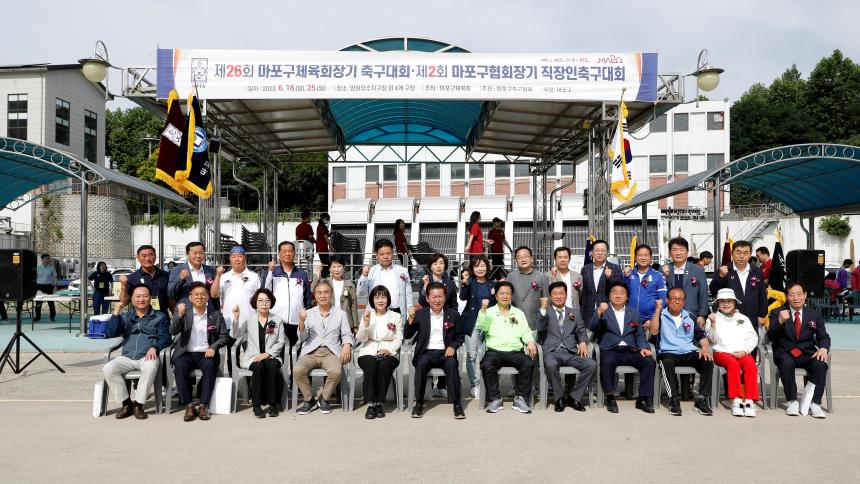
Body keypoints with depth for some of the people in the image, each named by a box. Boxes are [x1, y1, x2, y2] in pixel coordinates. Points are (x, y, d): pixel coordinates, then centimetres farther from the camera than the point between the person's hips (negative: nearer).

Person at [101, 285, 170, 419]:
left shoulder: (159, 317, 18)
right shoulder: (125, 317, 24)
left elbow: (165, 338, 6)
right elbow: (110, 334, 9)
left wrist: (154, 347, -15)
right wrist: (116, 312, 2)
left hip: (147, 357, -3)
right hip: (126, 357, 3)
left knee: (151, 367, -37)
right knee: (107, 369, -26)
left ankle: (138, 404, -24)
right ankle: (126, 403, -13)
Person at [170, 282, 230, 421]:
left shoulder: (216, 315, 11)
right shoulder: (183, 312, 8)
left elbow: (224, 336, 6)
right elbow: (173, 332, -5)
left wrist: (214, 347, -13)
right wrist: (179, 315, -22)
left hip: (206, 354, 0)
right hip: (186, 354, 0)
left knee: (210, 365, -31)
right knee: (179, 366, -31)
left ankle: (203, 406, -25)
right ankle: (189, 406, -23)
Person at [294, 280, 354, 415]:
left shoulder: (340, 314, 15)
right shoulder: (309, 313, 15)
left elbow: (346, 335, 12)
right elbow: (302, 338, 9)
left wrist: (347, 346, -10)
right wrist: (301, 322, -9)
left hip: (331, 352, -1)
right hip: (311, 352, 1)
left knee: (336, 371, -33)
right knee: (297, 370, -29)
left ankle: (324, 399, -4)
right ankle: (309, 399, -3)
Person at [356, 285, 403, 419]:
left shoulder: (396, 317, 15)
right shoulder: (367, 315, 16)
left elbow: (398, 339, 5)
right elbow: (360, 339, 7)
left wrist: (389, 350, -14)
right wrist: (366, 323, -9)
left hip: (388, 353, 0)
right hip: (368, 352, 0)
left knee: (384, 365, -34)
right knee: (371, 365, -33)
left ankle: (379, 403, -25)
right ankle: (370, 404, -30)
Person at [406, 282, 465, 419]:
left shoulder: (453, 315, 9)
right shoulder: (420, 314, 7)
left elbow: (460, 336, 14)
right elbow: (407, 336, 3)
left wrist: (453, 347, -7)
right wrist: (411, 319, -13)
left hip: (445, 352, 0)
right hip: (426, 352, 0)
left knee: (452, 364, -32)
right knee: (421, 363, -32)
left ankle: (457, 404, -23)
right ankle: (418, 403, -20)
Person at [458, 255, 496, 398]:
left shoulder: (492, 284, 10)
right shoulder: (470, 282, 0)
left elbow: (496, 305, 14)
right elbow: (463, 297, -17)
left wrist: (494, 294, -5)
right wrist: (464, 283, -34)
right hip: (472, 322, -2)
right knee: (471, 355, -1)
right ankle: (474, 385, 8)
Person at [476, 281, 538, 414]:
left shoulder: (519, 313, 21)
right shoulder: (489, 312, 13)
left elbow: (525, 331, 13)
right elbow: (482, 327, -4)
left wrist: (530, 342, -8)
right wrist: (483, 309, -18)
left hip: (515, 351, 2)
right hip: (495, 350, -2)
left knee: (529, 364, -27)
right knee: (487, 365, -32)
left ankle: (520, 398, -16)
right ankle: (495, 399, -18)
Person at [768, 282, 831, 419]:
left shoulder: (814, 314, 14)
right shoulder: (777, 313, 4)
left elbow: (823, 337, 10)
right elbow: (771, 337, -7)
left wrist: (823, 348, -13)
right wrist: (780, 322, -25)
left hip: (807, 354, 2)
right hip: (785, 353, -2)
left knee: (820, 364, -28)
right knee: (787, 363, -35)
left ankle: (815, 403, -22)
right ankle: (792, 402, -23)